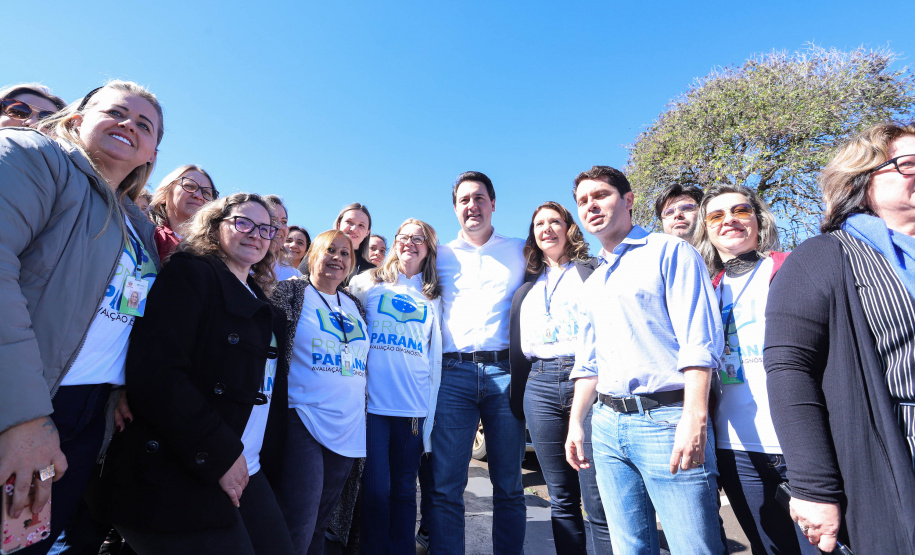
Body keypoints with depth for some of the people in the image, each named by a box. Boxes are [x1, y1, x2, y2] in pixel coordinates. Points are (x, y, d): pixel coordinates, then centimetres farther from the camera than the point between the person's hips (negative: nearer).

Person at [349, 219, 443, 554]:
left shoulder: (434, 297, 12)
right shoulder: (368, 282, 7)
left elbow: (435, 355, 13)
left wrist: (432, 407, 7)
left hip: (414, 407, 2)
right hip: (372, 402, -1)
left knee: (404, 489, 11)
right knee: (376, 489, 1)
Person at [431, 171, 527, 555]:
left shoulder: (520, 251, 13)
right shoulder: (441, 255, 14)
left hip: (504, 372, 0)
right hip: (453, 372, 0)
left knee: (509, 486, 8)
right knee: (446, 486, 0)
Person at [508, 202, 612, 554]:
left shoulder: (594, 270, 10)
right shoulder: (527, 282, 20)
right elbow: (516, 339, 19)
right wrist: (517, 393, 11)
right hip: (539, 385, 4)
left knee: (598, 500, -3)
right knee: (561, 500, 10)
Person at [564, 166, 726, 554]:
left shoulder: (669, 252, -1)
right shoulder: (592, 284, 18)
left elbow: (699, 340, -11)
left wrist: (694, 418, -19)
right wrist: (576, 422, 15)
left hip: (666, 418, -6)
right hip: (607, 424, 6)